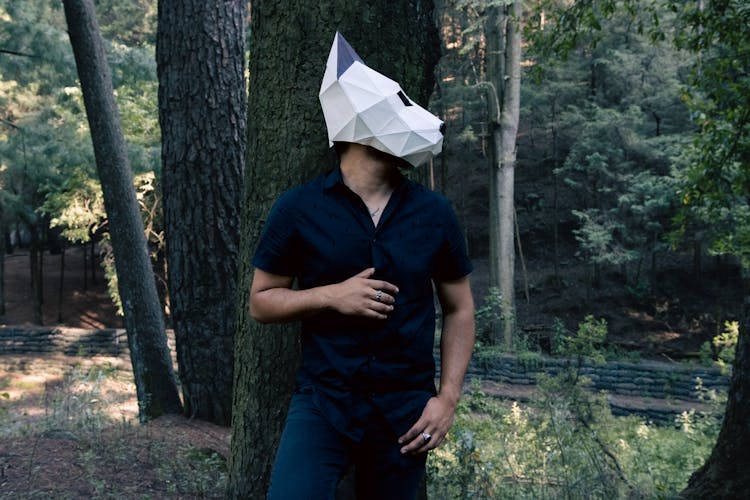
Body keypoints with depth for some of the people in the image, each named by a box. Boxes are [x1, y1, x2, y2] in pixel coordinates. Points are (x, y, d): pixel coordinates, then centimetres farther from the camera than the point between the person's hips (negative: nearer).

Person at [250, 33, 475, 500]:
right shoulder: (298, 209, -5)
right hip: (323, 403, -2)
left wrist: (448, 397, -1)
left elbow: (459, 309, 8)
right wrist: (331, 296, -15)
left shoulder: (434, 213, 0)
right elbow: (261, 301, 3)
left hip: (405, 411, 2)